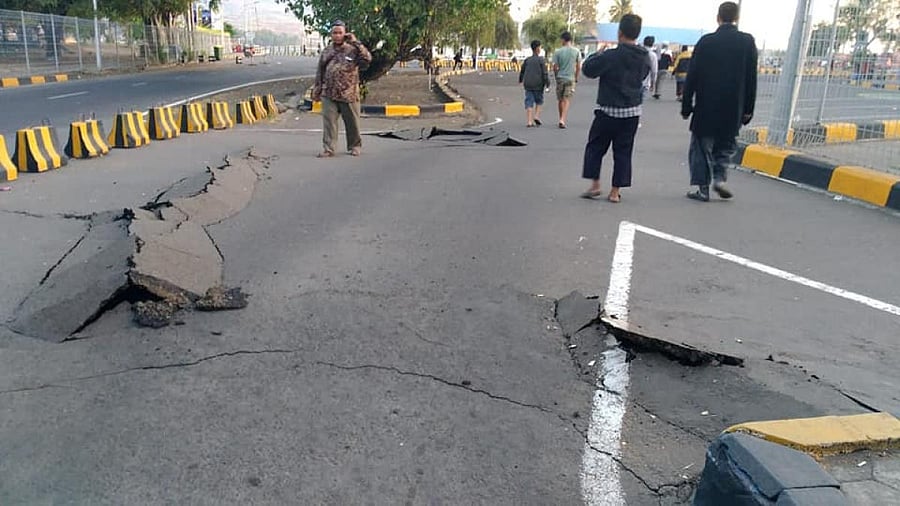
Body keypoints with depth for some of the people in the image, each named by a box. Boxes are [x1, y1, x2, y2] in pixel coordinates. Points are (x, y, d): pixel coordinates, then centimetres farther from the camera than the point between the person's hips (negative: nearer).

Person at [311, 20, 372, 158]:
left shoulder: (353, 50, 2)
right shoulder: (326, 52, 13)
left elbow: (367, 59, -15)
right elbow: (320, 73, 16)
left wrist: (355, 43, -14)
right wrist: (316, 90, 12)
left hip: (349, 94, -2)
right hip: (328, 95, 2)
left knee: (352, 122, 7)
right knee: (329, 122, -3)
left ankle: (354, 146, 24)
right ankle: (328, 149, 1)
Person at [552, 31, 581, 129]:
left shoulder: (558, 52, -4)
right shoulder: (576, 52, -2)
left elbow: (555, 67, -2)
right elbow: (578, 67, 0)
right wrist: (576, 78, 12)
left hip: (560, 78, 1)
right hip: (571, 79, 0)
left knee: (561, 100, 13)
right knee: (567, 100, -2)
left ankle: (561, 119, 22)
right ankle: (562, 120, -16)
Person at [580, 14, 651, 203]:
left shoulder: (611, 56, -17)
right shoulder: (645, 58, 2)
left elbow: (588, 69, -11)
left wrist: (596, 56, 7)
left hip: (608, 111, -4)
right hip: (632, 112, 5)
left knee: (595, 147, 11)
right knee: (623, 151, 9)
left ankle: (595, 184, 6)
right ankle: (615, 191, 10)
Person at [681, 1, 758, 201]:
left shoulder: (706, 41, -4)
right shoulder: (748, 42, 0)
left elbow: (692, 76, -4)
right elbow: (751, 79, 0)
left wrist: (686, 105, 2)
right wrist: (748, 109, 6)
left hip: (706, 106, -1)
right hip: (733, 108, 2)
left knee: (701, 146, 8)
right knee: (726, 145, 19)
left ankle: (703, 188, 6)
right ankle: (720, 177, 2)